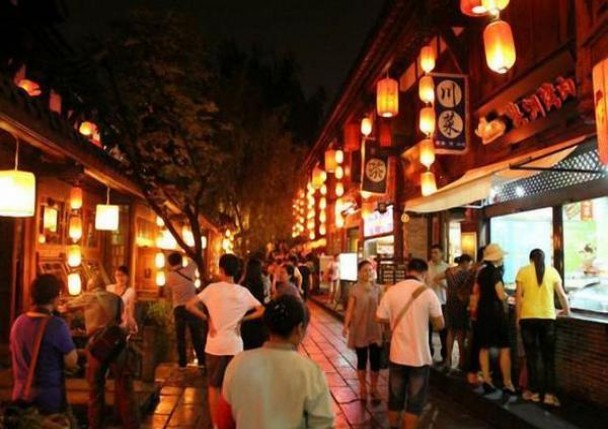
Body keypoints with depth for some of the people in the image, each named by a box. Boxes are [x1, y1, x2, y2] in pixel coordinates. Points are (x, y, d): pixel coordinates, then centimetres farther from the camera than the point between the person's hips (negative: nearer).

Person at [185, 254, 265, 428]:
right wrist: (242, 319, 1)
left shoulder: (212, 288, -8)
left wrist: (207, 318, -3)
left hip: (215, 346, -1)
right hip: (235, 346, 2)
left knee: (214, 387, 14)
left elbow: (189, 306, -13)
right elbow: (262, 311, -3)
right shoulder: (243, 292, -2)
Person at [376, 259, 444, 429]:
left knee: (395, 398, 18)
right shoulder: (428, 293, -12)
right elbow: (440, 324, -8)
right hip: (420, 355, -3)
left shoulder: (392, 291, -6)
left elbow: (381, 318, -1)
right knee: (415, 402, 9)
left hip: (398, 354, 3)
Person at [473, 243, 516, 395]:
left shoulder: (482, 271, 8)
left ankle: (486, 380, 11)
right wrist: (506, 295, 4)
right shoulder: (495, 271, -14)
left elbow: (476, 291, 18)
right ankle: (507, 383, 0)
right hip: (495, 311, -7)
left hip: (482, 310, 8)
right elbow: (501, 296, -16)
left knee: (484, 347, 10)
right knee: (504, 349, -1)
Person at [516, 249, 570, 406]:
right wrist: (567, 310, 24)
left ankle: (534, 392, 13)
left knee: (532, 355, 7)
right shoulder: (552, 271, 6)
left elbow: (518, 295, -2)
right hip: (548, 317, 1)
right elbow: (561, 294, 7)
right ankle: (549, 394, 4)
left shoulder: (523, 271, 2)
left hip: (528, 317, -1)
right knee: (548, 356, 7)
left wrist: (518, 316, 5)